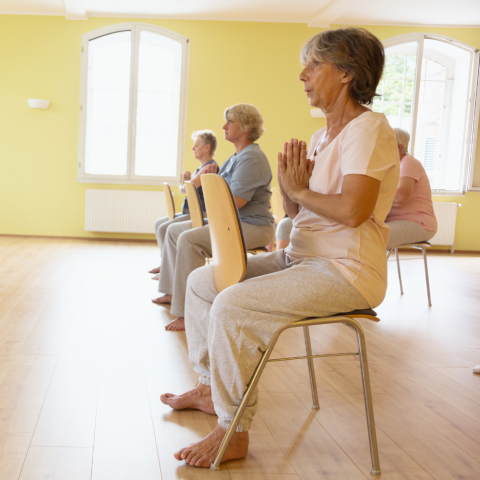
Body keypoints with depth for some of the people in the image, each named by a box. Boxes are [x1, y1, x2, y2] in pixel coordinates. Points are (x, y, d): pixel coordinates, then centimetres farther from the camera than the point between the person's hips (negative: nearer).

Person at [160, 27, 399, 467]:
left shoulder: (369, 129, -13)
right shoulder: (324, 135, 15)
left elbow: (353, 211, -28)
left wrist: (300, 190, -12)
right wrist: (289, 185, -4)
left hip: (347, 271, -10)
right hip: (302, 258, 10)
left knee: (232, 306, -26)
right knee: (202, 280, 9)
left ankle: (234, 431, -10)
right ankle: (211, 387, 22)